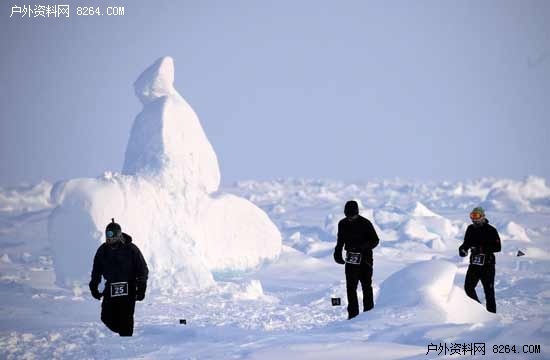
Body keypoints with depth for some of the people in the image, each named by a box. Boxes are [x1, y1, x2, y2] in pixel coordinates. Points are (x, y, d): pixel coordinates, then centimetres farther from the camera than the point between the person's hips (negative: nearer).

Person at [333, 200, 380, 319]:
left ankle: (369, 312, 14)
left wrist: (363, 247, -21)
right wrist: (337, 254, 6)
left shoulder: (365, 223, -9)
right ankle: (353, 313, 2)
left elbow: (375, 240, -6)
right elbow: (340, 241, 18)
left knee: (366, 286, 5)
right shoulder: (342, 224, 4)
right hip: (351, 259, 3)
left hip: (365, 259, -3)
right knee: (351, 287, -2)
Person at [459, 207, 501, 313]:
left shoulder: (491, 230, -9)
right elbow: (466, 243, 20)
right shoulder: (471, 229, 7)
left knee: (489, 291, -1)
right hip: (474, 264, 5)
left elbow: (497, 247, -15)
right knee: (468, 287, -1)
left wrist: (482, 249, -27)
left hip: (487, 265, -5)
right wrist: (463, 248, -3)